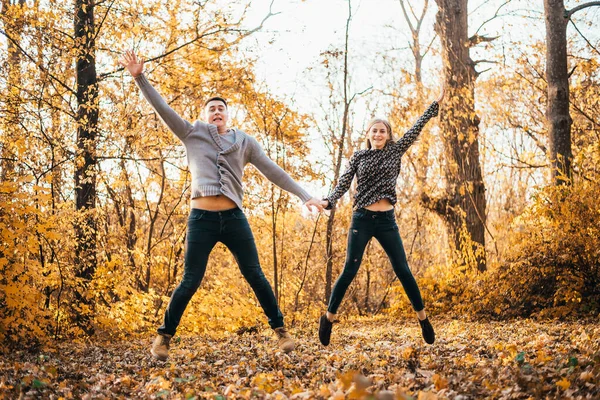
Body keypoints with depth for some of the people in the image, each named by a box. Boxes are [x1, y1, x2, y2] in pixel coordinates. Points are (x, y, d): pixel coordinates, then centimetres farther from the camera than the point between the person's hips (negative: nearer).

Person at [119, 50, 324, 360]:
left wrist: (304, 195, 5)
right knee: (190, 281, 0)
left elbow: (272, 171, 10)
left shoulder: (244, 141, 13)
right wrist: (140, 78, -5)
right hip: (201, 218, -1)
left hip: (234, 217, 1)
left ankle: (280, 329, 12)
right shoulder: (192, 134, 11)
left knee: (254, 275, 4)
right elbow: (162, 108, 4)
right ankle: (164, 336, 13)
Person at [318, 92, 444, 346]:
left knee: (403, 270, 1)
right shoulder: (359, 157, 6)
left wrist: (436, 104, 8)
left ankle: (423, 319, 9)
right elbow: (344, 183, 1)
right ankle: (328, 318, 7)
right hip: (362, 219, -1)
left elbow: (417, 128, 8)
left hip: (387, 220, 1)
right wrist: (328, 201, -16)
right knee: (349, 271, -3)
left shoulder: (395, 151, 8)